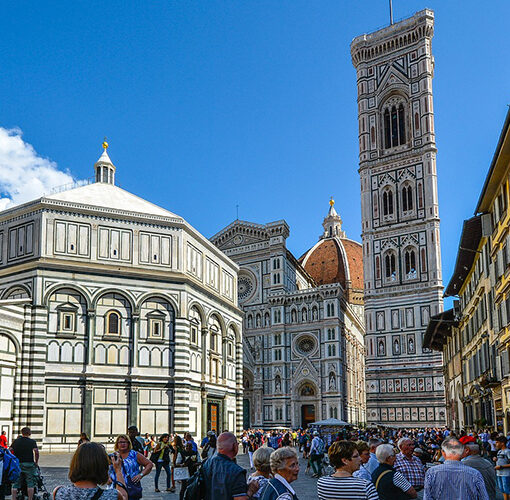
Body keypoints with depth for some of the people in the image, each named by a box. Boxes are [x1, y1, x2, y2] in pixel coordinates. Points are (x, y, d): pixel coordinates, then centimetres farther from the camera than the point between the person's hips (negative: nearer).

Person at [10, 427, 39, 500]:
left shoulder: (16, 441, 8)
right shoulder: (32, 442, 0)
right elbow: (36, 452, -12)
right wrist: (36, 462, 0)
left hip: (17, 464, 2)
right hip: (29, 464, -2)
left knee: (15, 485, 7)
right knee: (30, 484, 4)